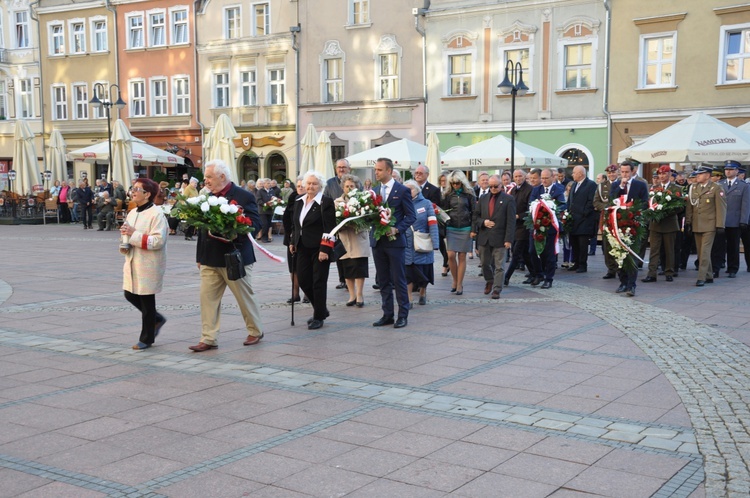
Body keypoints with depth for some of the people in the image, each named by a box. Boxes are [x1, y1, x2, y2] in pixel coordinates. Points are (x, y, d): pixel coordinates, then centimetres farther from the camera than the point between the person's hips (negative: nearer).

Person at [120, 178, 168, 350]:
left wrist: (134, 234, -23)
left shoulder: (156, 214, -15)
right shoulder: (132, 213, 11)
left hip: (149, 265, -8)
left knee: (147, 301, 2)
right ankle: (157, 319, 31)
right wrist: (126, 235, 2)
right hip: (133, 263, 8)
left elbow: (158, 240, -24)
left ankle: (146, 338, 16)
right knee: (130, 295, 10)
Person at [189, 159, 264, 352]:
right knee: (207, 297, 2)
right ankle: (209, 339, 8)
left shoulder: (244, 196, -9)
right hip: (210, 259, 6)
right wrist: (200, 256, 13)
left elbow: (255, 223, -15)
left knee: (245, 297, 7)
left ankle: (256, 331, 25)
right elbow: (203, 227, 13)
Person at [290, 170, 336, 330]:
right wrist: (293, 242, 14)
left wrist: (325, 249, -20)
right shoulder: (299, 201, 11)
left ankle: (319, 317, 12)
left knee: (319, 282, -1)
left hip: (319, 249, -7)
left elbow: (329, 228, -15)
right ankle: (321, 310, 26)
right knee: (303, 280, 7)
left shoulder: (326, 202, -10)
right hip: (303, 248, 7)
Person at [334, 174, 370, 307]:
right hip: (344, 240, 2)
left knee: (359, 267, -4)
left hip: (359, 239, -2)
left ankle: (359, 295, 4)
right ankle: (352, 295, 15)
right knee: (346, 269, 5)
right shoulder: (337, 202, 10)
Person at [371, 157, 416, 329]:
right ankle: (387, 315, 18)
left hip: (395, 241, -6)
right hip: (378, 242, 6)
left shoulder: (402, 190, -6)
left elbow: (411, 216, -7)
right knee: (383, 281, 10)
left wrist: (396, 229, -19)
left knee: (398, 280, 0)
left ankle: (403, 315, 8)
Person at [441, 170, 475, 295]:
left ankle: (459, 284, 8)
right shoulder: (448, 195, 7)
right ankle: (455, 280, 13)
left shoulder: (469, 195, 1)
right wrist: (443, 228, 1)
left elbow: (474, 212, 2)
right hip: (451, 228, 2)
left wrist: (473, 229, -4)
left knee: (462, 257, 1)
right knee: (451, 255, -7)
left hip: (465, 229, -2)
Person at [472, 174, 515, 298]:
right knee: (485, 263, 16)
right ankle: (489, 281, 39)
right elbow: (476, 216, 15)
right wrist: (483, 222, -8)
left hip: (499, 238, -4)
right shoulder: (483, 199, 10)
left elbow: (511, 221, -8)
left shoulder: (508, 199, -4)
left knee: (499, 266, -1)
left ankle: (497, 290, 6)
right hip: (484, 237, 4)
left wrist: (508, 239, -15)